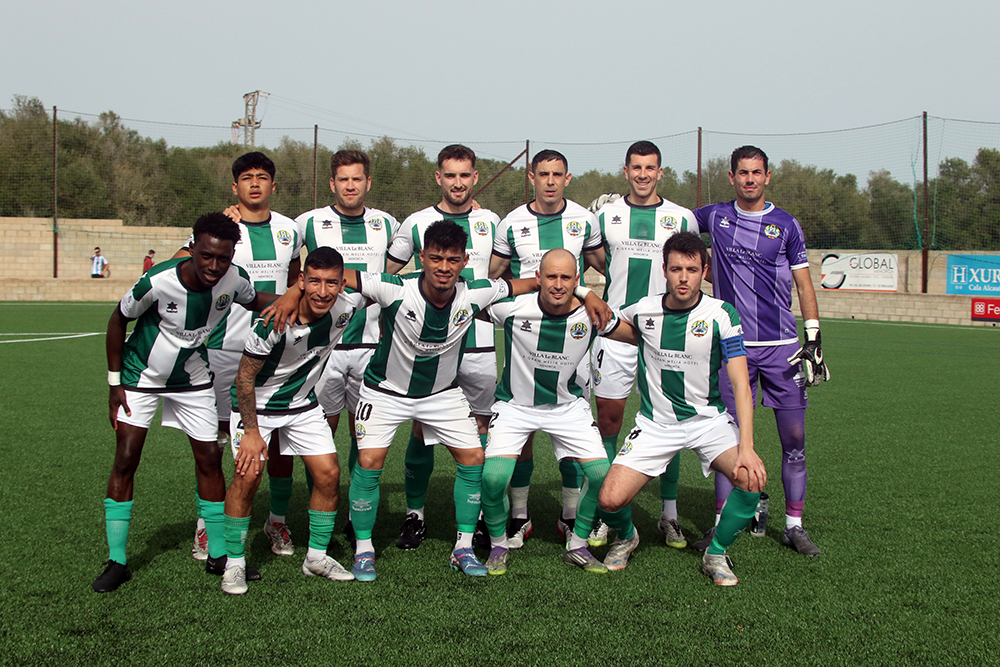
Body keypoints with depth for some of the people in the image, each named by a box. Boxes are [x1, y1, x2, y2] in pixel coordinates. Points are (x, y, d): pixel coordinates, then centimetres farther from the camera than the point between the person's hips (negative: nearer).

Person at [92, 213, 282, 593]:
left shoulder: (234, 280, -20)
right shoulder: (157, 282, -31)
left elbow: (255, 300, 7)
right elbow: (118, 321, -12)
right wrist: (115, 383, -10)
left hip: (192, 381, 3)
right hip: (141, 377, -3)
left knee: (210, 458, 2)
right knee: (125, 461, -8)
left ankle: (218, 556, 15)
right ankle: (116, 562, 2)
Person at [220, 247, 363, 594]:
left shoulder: (346, 307, -20)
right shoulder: (276, 319, -32)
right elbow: (244, 376, -21)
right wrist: (251, 432, -20)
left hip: (303, 403, 5)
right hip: (256, 403, -5)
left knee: (328, 473, -2)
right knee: (248, 475, -16)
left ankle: (317, 557, 16)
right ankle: (234, 563, -1)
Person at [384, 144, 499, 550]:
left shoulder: (491, 222, 9)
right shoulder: (416, 224, 2)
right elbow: (386, 277, 8)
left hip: (479, 344, 2)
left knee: (480, 426, 4)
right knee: (422, 428, -1)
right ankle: (414, 513, 10)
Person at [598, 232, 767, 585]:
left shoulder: (721, 315, -12)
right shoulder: (643, 310, -6)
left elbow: (740, 384, -16)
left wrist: (746, 447, -25)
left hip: (708, 419, -1)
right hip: (655, 422, 1)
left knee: (751, 478, -27)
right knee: (610, 499, -17)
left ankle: (716, 554, 0)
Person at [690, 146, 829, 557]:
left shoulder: (785, 225, 4)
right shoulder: (715, 217, 7)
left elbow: (804, 285, 6)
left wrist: (813, 341, -2)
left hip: (781, 346, 0)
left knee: (794, 438, 0)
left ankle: (794, 526, 11)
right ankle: (721, 524, 9)